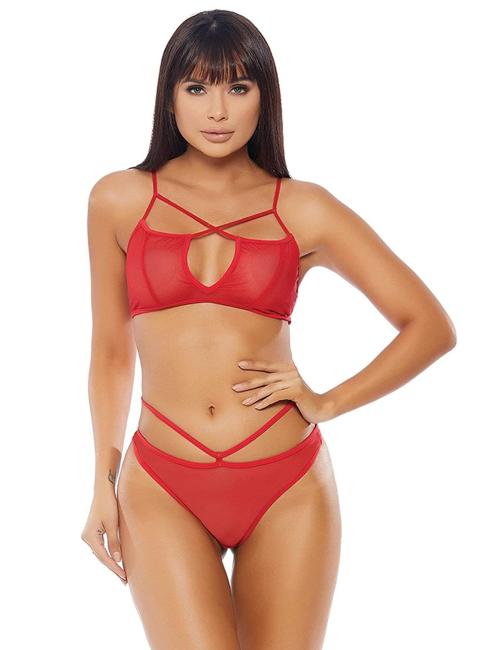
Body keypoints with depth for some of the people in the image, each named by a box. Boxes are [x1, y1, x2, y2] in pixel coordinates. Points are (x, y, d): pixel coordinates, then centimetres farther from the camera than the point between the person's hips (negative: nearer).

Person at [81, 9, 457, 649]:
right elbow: (111, 350, 12)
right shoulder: (120, 200, 6)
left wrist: (327, 403, -3)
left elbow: (432, 327, 5)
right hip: (163, 489, 0)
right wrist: (103, 483, 9)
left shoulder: (305, 211, 3)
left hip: (288, 491, 1)